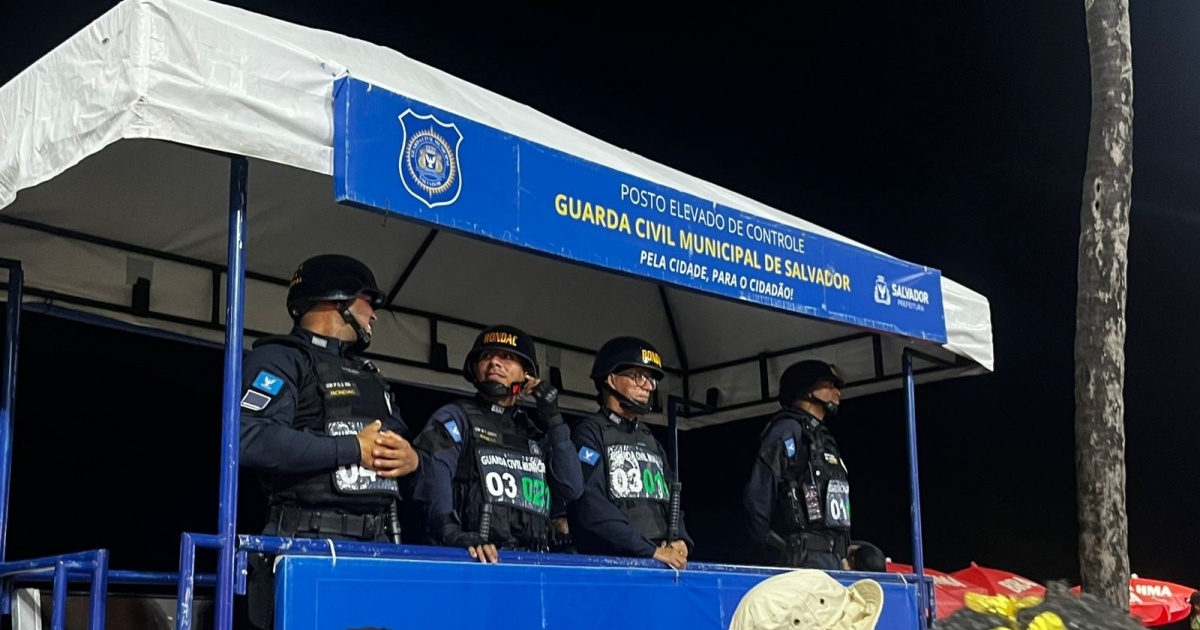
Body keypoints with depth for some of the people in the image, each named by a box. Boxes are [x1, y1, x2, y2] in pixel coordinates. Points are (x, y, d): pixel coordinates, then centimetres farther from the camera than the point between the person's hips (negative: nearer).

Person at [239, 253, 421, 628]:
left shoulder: (369, 376, 26)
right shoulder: (281, 358, 0)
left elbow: (402, 444, 25)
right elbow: (251, 440, -18)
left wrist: (412, 459, -1)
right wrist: (353, 449, -12)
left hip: (380, 543, 7)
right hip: (311, 543, -7)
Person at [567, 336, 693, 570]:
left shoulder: (652, 443, 23)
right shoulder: (588, 434, 1)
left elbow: (672, 501, 19)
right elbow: (590, 505, -12)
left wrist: (681, 542, -2)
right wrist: (650, 551, -17)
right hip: (609, 564, -5)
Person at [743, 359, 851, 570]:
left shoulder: (822, 437, 26)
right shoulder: (788, 429, -2)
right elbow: (757, 497, -12)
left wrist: (842, 557, 13)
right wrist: (776, 555, -11)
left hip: (833, 559, 9)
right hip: (805, 558, -9)